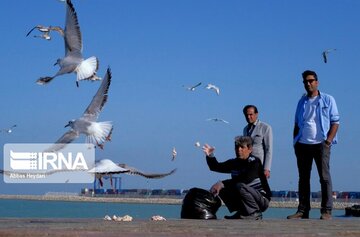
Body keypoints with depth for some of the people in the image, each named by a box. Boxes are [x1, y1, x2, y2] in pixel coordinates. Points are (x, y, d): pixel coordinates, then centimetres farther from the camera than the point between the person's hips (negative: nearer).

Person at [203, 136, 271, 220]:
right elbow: (216, 167, 5)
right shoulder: (234, 162, 5)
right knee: (222, 189, -6)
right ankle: (242, 213, 2)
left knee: (240, 186, -31)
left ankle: (255, 214, -17)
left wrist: (222, 183, -35)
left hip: (262, 199, -7)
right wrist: (210, 156, -17)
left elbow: (245, 179, -33)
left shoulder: (255, 162, -18)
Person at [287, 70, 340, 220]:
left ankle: (326, 211, -8)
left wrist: (328, 141, -10)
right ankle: (302, 211, 7)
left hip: (321, 144, -4)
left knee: (325, 177, -7)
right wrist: (295, 142, 7)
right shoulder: (302, 102, 18)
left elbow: (335, 123, 1)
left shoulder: (328, 100, 5)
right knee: (303, 178, 5)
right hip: (303, 144, 5)